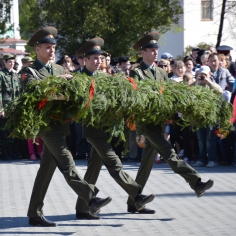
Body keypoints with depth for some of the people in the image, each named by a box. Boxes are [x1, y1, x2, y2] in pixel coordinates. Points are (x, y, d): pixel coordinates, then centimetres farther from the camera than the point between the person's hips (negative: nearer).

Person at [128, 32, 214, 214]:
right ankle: (196, 183, -28)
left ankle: (134, 202, 14)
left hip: (158, 122, 8)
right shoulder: (136, 73, -3)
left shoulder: (162, 73, 19)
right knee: (169, 153, -17)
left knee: (147, 163, 8)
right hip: (146, 121, -7)